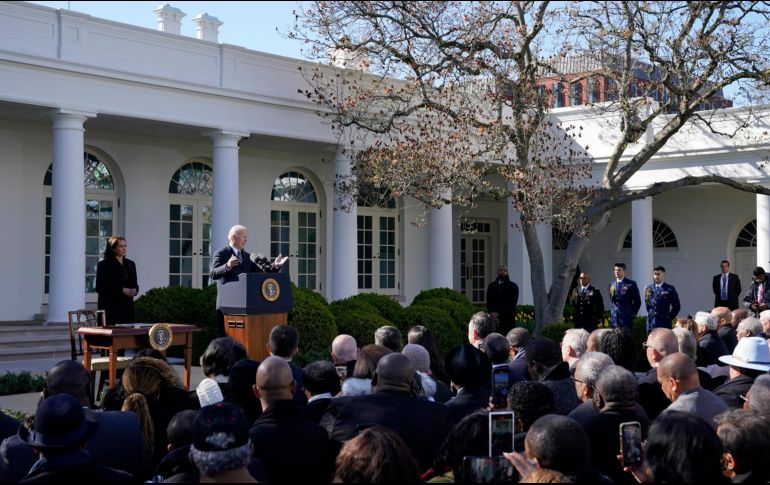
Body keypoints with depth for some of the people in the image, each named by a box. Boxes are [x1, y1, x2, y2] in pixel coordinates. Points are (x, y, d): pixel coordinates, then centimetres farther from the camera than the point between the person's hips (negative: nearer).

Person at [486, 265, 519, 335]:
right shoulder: (491, 286, 15)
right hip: (494, 319, 2)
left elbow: (512, 303, -2)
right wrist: (492, 313, -9)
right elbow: (489, 302, 9)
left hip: (508, 319, -2)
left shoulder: (513, 286, 7)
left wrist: (499, 314, -10)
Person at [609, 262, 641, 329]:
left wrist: (633, 313, 1)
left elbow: (637, 301, 0)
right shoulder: (612, 284, 12)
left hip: (626, 318, -4)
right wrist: (612, 311, 13)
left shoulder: (631, 284, -4)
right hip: (614, 318, 4)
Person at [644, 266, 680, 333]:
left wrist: (670, 317, 1)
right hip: (651, 322, 3)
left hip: (664, 323, -3)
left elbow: (676, 306, 0)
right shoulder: (649, 288, 9)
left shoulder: (669, 289, -3)